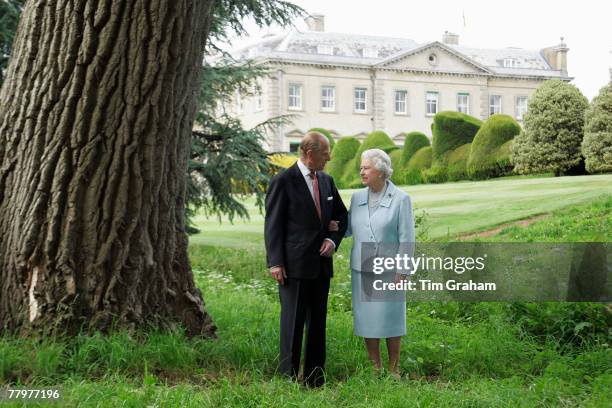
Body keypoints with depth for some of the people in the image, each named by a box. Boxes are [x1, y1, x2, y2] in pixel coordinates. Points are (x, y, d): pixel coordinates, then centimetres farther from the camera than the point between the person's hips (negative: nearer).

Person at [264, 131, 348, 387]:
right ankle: (288, 378, 7)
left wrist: (333, 239, 2)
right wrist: (275, 263, -14)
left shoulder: (326, 181, 11)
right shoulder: (283, 181, -8)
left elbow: (341, 215, 21)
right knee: (293, 322, -2)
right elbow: (273, 225, -9)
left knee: (318, 322, 10)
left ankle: (315, 379, 18)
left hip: (321, 264, 6)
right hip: (294, 265, -6)